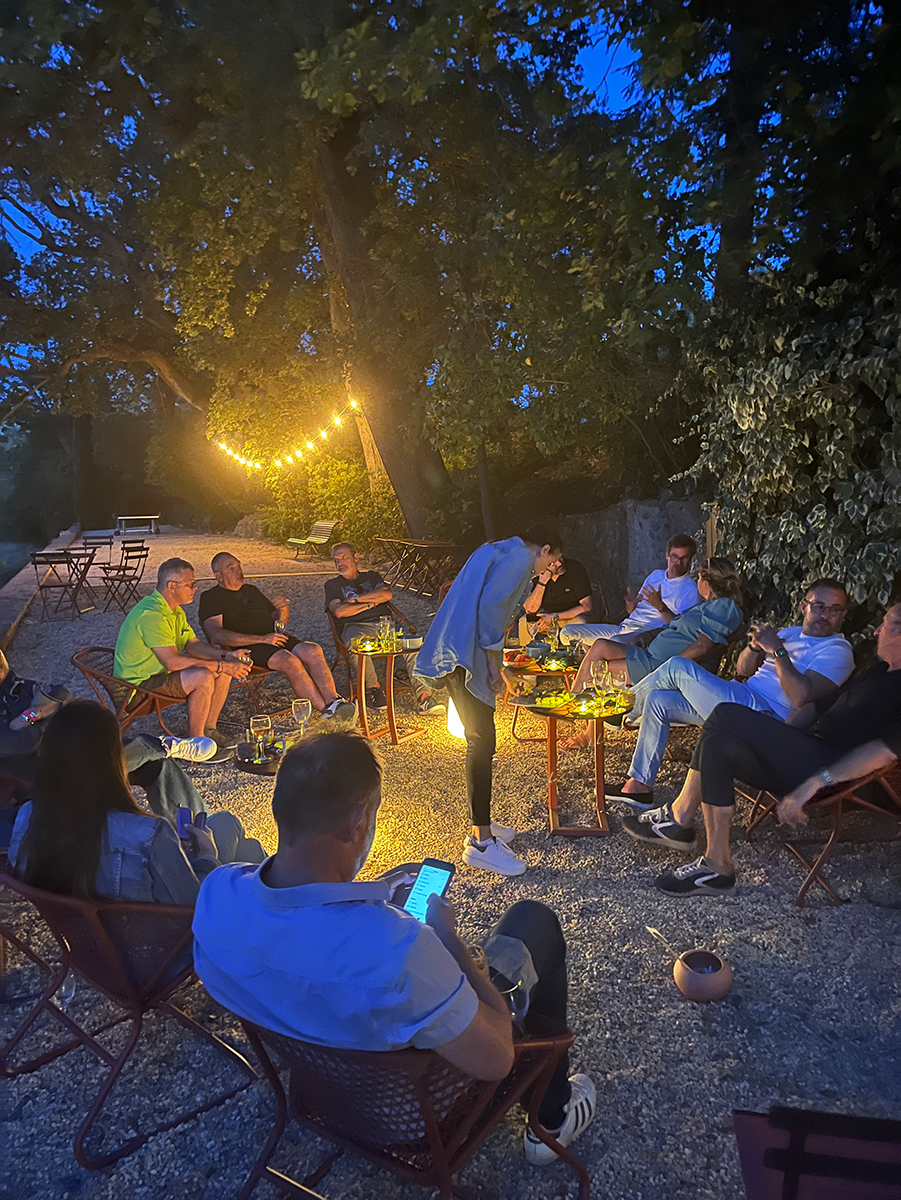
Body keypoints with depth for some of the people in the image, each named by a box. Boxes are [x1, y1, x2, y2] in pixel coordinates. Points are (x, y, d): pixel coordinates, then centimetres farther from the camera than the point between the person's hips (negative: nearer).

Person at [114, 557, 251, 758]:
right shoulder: (151, 614, -26)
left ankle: (209, 729, 9)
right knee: (204, 677, -30)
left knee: (224, 670, -1)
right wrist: (221, 665, -29)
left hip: (161, 672, 10)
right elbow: (173, 661, -32)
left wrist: (226, 656, -10)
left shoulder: (174, 610, 9)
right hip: (140, 684, -10)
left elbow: (193, 644, 9)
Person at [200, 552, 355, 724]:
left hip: (273, 638, 6)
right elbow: (216, 635, -12)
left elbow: (278, 619, 33)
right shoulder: (211, 598, 5)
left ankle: (333, 701, -36)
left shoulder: (251, 590, 27)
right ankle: (327, 711, -32)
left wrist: (283, 608, 5)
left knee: (313, 651, -23)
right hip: (246, 647, -6)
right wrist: (262, 639, -18)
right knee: (289, 660, -33)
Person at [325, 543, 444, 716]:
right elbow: (339, 611, 2)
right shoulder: (333, 585, 22)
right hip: (357, 626, -2)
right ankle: (372, 687, -23)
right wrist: (370, 602, 4)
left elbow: (387, 594, 6)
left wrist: (356, 599, 2)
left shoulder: (372, 576, 28)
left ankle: (423, 695, -37)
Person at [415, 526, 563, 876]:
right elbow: (490, 608, -19)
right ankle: (481, 843, -1)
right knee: (481, 742, -7)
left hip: (452, 655, 11)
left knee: (480, 740, 16)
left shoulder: (496, 552, 26)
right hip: (465, 658, -11)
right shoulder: (521, 558, -5)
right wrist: (494, 664, -14)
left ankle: (481, 825, 27)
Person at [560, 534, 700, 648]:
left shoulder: (690, 589, -1)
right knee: (568, 632, 1)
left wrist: (660, 606, -25)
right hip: (623, 627, 8)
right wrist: (631, 604, -2)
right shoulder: (656, 574, 21)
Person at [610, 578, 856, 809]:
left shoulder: (837, 651, -5)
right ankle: (639, 785, 7)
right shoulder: (790, 633, 21)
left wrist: (777, 649, -22)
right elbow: (743, 670, 18)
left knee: (678, 667, -14)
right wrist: (755, 646, -4)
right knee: (657, 701, 2)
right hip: (743, 701, 9)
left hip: (764, 715, -9)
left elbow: (802, 696, -24)